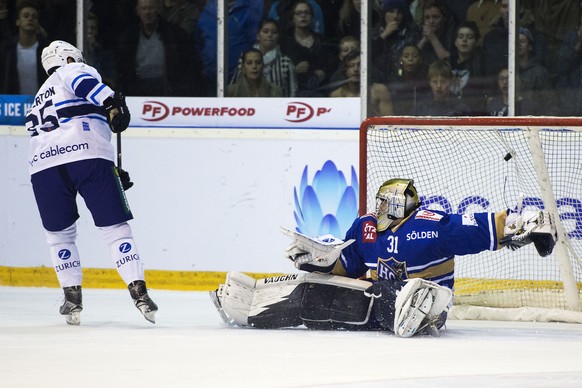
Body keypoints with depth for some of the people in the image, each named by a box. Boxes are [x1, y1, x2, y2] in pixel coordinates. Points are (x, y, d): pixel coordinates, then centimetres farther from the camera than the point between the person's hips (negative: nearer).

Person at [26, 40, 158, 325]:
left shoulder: (40, 98, 37)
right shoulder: (74, 69, 19)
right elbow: (83, 82, -7)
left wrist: (112, 174, 35)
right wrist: (112, 103, -16)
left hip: (43, 165, 4)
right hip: (88, 154, -4)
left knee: (59, 233, 20)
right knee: (115, 227, 1)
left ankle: (72, 297, 13)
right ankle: (138, 292, -6)